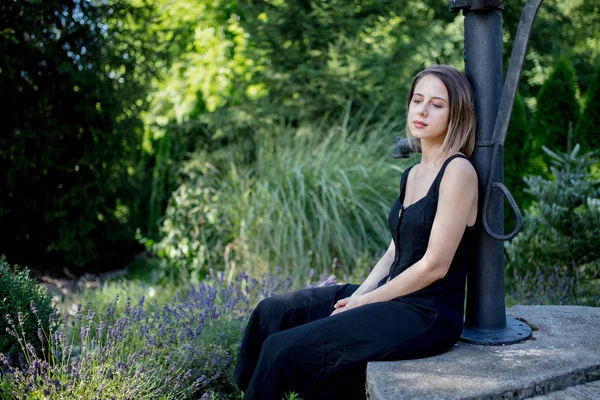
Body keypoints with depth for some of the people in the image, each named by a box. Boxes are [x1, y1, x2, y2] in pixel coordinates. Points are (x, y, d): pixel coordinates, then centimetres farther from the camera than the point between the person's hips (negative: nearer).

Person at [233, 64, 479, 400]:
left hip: (428, 316, -8)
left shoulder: (458, 170, -13)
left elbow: (435, 265, -17)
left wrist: (364, 302, -11)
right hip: (393, 297, 8)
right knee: (273, 312, 2)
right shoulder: (413, 174, 13)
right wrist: (358, 295, -1)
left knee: (283, 349, -16)